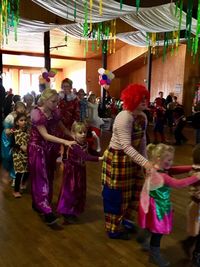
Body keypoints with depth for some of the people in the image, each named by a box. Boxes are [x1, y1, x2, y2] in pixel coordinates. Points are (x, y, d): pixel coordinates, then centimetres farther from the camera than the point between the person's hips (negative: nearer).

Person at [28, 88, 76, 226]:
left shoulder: (55, 112, -1)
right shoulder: (36, 113, -20)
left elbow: (62, 128, 7)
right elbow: (45, 135, -26)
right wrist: (65, 142, -34)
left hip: (50, 148, 7)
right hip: (38, 148, -6)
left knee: (49, 177, 12)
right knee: (41, 178, -6)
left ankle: (38, 203, 29)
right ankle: (47, 211, -9)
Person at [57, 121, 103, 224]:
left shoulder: (85, 143, -3)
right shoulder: (74, 146, -29)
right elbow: (85, 157, -40)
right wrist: (99, 158, -45)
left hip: (80, 170, 8)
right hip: (72, 170, -8)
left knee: (79, 191, 16)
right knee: (70, 191, 1)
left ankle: (73, 212, 32)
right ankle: (67, 214, 16)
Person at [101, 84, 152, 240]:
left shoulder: (143, 117, 2)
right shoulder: (124, 118, -26)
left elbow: (142, 141, 6)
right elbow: (126, 146, -32)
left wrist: (144, 158, -1)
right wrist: (145, 163, -38)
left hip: (132, 158, 9)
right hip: (117, 159, -8)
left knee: (135, 189, 17)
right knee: (117, 194, 5)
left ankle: (126, 219, 40)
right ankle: (114, 229, 25)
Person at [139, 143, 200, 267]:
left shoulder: (159, 170, -4)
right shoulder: (161, 176, -33)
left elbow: (176, 169, -2)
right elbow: (178, 183, -39)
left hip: (158, 205, 9)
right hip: (157, 207, -9)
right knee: (158, 231, 11)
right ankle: (155, 255, 31)